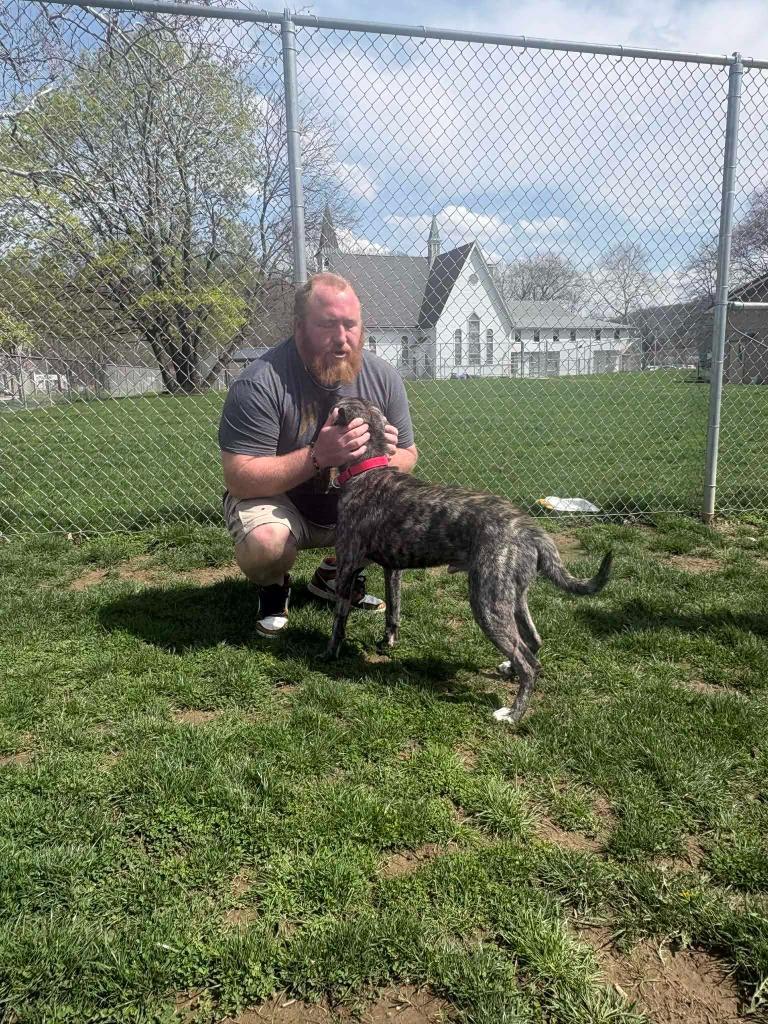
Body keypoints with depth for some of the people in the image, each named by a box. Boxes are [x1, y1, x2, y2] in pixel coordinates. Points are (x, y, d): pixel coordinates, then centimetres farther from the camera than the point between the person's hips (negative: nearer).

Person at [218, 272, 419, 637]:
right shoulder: (259, 384, -26)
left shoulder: (383, 377, -11)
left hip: (350, 503, 5)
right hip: (279, 501, -4)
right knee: (264, 543, -36)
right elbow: (239, 479, -27)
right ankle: (273, 587, 5)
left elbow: (409, 456, -1)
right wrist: (318, 456, -38)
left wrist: (391, 457, -27)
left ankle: (337, 572, 13)